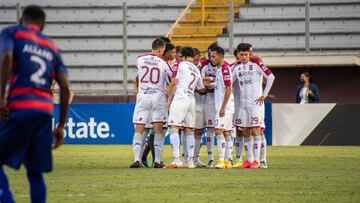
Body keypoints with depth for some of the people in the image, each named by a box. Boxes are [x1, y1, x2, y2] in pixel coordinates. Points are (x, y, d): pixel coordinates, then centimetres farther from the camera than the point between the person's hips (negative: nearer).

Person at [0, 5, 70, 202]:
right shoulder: (52, 47, 23)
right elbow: (65, 87, 14)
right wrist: (61, 126, 15)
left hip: (19, 107, -5)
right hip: (46, 110, 5)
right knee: (35, 172, 10)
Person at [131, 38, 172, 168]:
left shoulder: (139, 60, 0)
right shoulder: (163, 63, -6)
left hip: (142, 96, 1)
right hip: (158, 96, -1)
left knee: (139, 129, 5)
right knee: (158, 130, 4)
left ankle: (136, 159, -5)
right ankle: (157, 161, 0)